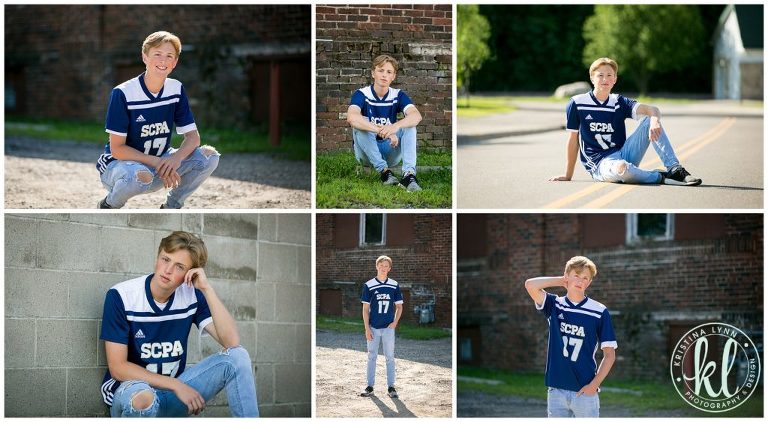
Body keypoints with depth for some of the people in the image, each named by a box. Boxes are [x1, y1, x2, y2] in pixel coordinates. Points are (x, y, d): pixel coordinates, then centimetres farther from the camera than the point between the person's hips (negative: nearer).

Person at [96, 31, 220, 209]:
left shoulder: (176, 89, -3)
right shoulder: (122, 94, -19)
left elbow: (193, 136, -5)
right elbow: (117, 149, -20)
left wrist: (177, 158, -27)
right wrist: (156, 162, -30)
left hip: (159, 162, 5)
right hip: (119, 164, -5)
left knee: (209, 156, -15)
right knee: (140, 175, -41)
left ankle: (170, 207, 3)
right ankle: (107, 206, -7)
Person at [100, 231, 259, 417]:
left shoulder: (193, 296, -2)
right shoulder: (120, 296, -14)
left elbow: (232, 342, -13)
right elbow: (118, 367, -15)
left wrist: (207, 289, -18)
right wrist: (177, 385, -21)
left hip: (173, 392, 5)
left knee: (238, 356, -14)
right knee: (143, 399, -42)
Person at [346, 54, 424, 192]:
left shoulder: (398, 95, -3)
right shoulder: (362, 94, -11)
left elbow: (417, 116, -23)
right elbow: (351, 117, -34)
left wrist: (396, 126, -45)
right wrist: (383, 131, -47)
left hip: (390, 149, 2)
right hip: (367, 152, -2)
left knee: (409, 125, -20)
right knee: (360, 124, -28)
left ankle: (409, 174, -38)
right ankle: (383, 171, -33)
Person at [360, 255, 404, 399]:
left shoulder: (394, 285, 3)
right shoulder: (369, 285, 0)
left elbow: (399, 306, 10)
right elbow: (365, 309, 0)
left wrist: (395, 322, -5)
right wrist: (367, 329, -5)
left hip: (389, 327, 1)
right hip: (373, 327, -1)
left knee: (390, 357, 3)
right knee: (372, 357, 5)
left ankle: (391, 387, 9)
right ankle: (370, 387, 11)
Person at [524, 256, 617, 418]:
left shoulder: (599, 312, -1)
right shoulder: (554, 305, 6)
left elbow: (609, 354, 0)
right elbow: (530, 285, -11)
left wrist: (594, 385, -9)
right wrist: (561, 281, 0)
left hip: (585, 391, -3)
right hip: (556, 391, 3)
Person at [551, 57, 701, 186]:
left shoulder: (619, 102, 7)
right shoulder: (577, 103, 0)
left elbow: (651, 110, -10)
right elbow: (573, 141, 4)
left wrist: (654, 119, -35)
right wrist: (568, 176, 5)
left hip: (624, 153, 4)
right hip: (600, 165, -4)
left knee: (650, 121, -13)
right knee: (621, 168, -41)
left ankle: (675, 169, -20)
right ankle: (662, 177, -18)